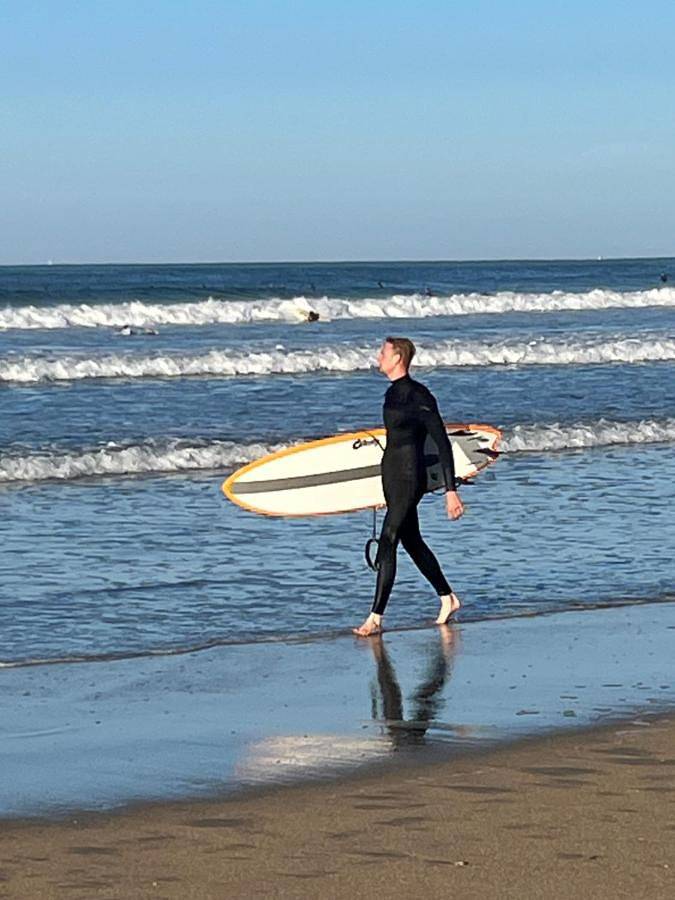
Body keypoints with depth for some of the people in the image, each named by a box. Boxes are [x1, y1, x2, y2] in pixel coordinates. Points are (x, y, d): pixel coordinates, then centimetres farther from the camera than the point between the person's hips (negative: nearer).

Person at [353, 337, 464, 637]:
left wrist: (450, 489, -18)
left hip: (409, 479, -10)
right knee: (412, 542, 18)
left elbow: (443, 443, -16)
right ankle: (448, 598, 32)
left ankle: (376, 618, -14)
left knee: (387, 545, -13)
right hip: (391, 477, 10)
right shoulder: (393, 393, 11)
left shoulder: (419, 396, -16)